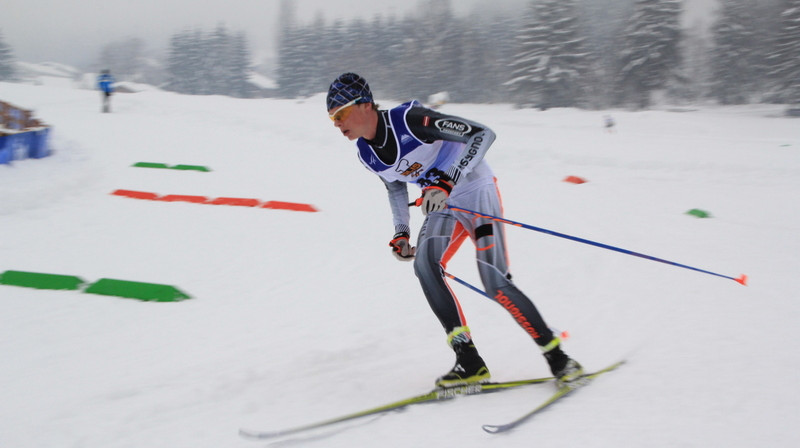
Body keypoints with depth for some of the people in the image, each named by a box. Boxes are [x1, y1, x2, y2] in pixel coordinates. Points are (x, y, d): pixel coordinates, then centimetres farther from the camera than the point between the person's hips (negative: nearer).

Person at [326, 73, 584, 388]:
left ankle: (558, 358, 0)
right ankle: (469, 361, -18)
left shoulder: (410, 119, -25)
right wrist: (401, 233, 7)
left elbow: (483, 134, -27)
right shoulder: (367, 154, -3)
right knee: (424, 263, -21)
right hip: (442, 207, 6)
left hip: (476, 193, -6)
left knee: (495, 282, -16)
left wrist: (446, 182, -37)